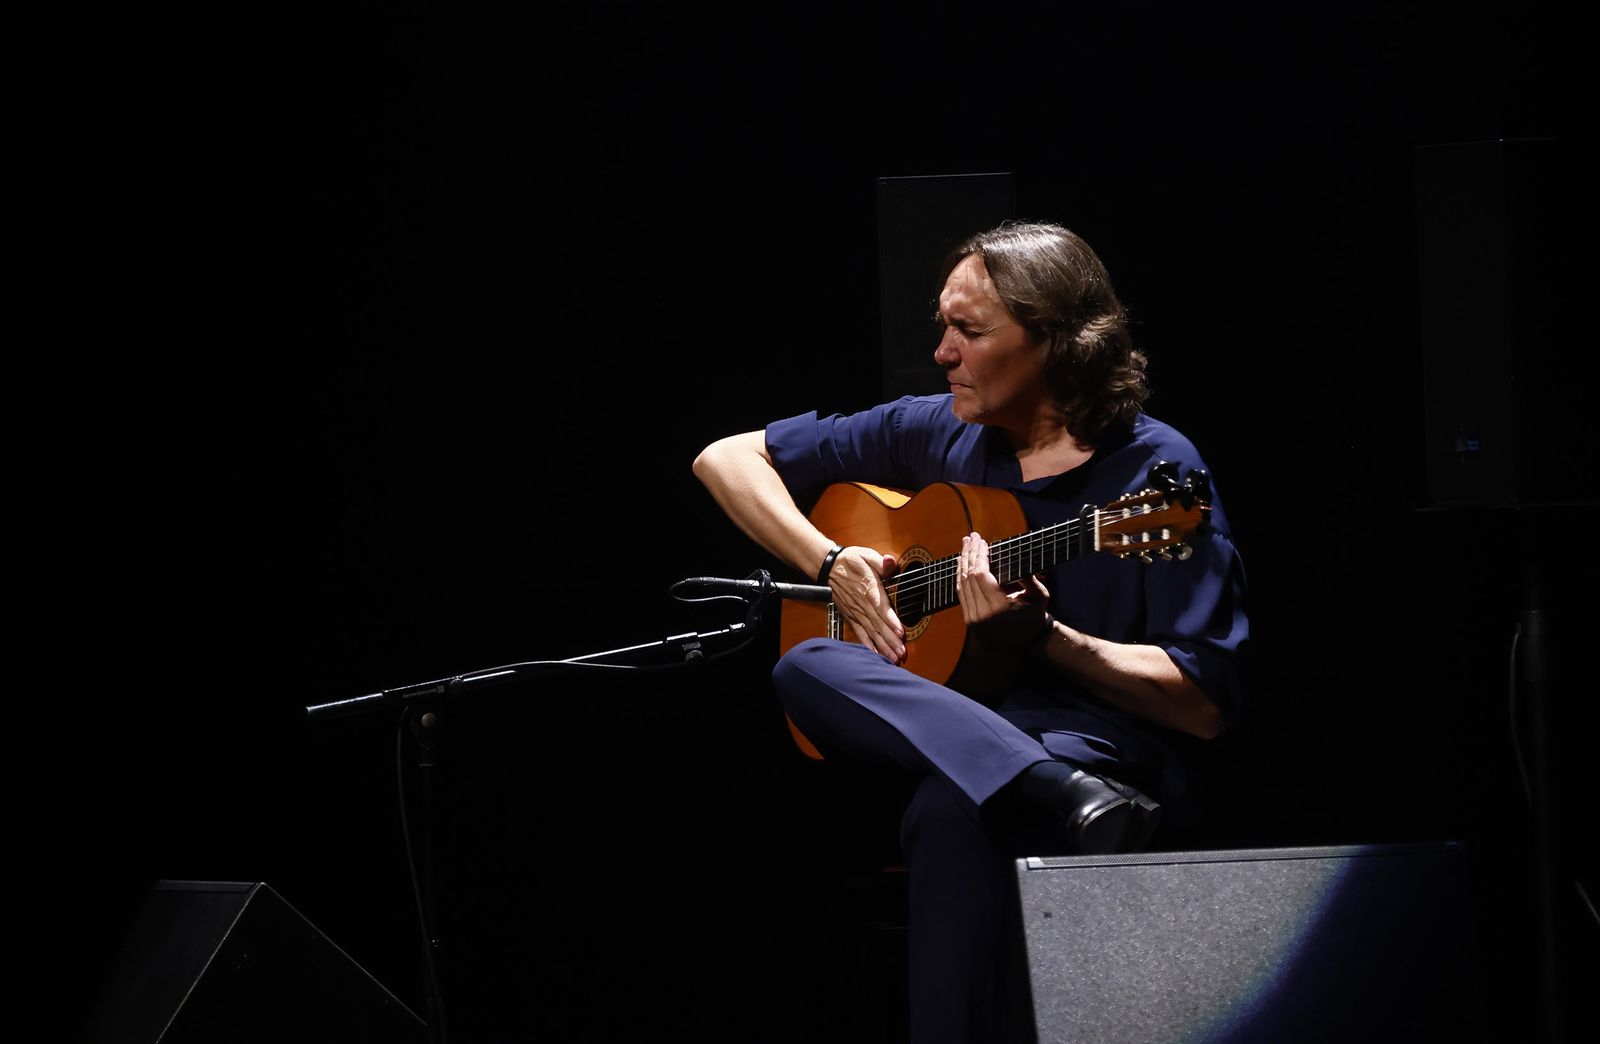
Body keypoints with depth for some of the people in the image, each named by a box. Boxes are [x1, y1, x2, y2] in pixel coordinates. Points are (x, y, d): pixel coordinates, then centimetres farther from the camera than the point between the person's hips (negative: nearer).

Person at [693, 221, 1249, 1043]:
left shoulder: (1153, 470, -3)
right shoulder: (935, 436, 13)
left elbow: (1204, 705, -8)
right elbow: (726, 459, 19)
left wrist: (1037, 637, -18)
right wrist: (832, 564, 3)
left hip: (1104, 751, -6)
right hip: (938, 731, 6)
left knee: (951, 808, -40)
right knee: (805, 668, -27)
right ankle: (1070, 806, -41)